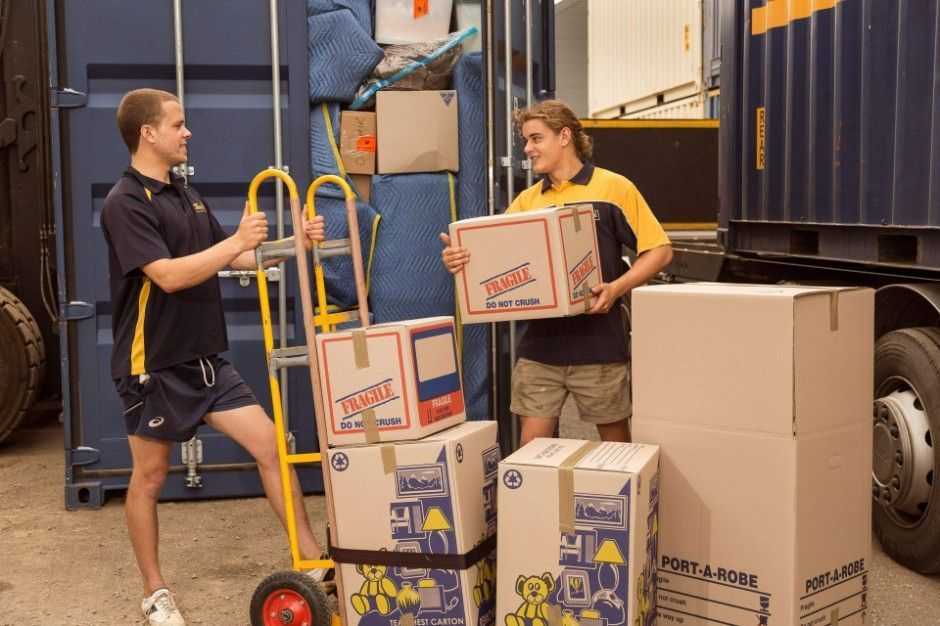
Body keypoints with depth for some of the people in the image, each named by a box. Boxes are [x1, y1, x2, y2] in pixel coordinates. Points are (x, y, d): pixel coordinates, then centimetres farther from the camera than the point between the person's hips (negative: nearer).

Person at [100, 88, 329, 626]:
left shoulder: (187, 195, 13)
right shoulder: (126, 202, -13)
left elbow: (230, 259, 18)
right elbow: (169, 274, -23)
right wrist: (238, 241, -20)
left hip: (206, 359, 7)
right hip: (155, 365, -7)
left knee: (271, 445, 2)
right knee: (150, 478, 7)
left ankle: (315, 561, 8)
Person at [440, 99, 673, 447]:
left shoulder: (614, 188, 0)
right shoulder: (526, 201, 11)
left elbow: (658, 250, -2)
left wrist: (616, 288, -16)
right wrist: (461, 259, -14)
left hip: (599, 344, -3)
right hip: (539, 345, 3)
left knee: (615, 439, 10)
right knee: (531, 444, 4)